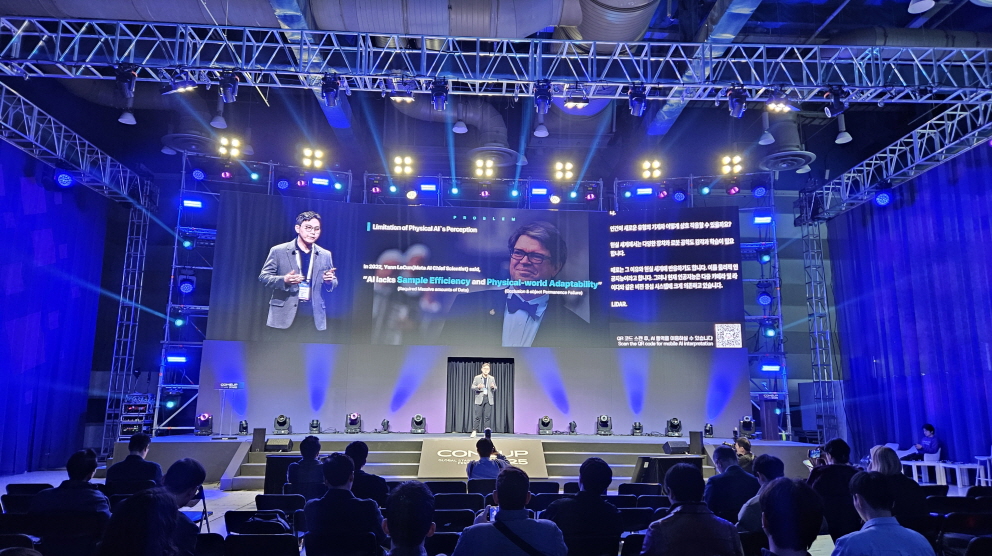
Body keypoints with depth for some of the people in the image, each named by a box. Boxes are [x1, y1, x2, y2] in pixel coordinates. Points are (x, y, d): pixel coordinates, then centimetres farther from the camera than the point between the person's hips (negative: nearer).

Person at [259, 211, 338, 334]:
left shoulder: (325, 255, 10)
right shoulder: (278, 251, 1)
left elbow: (333, 284, 16)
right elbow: (263, 276, 2)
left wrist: (329, 281, -9)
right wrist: (284, 280, -18)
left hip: (313, 317, 2)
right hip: (284, 316, -2)